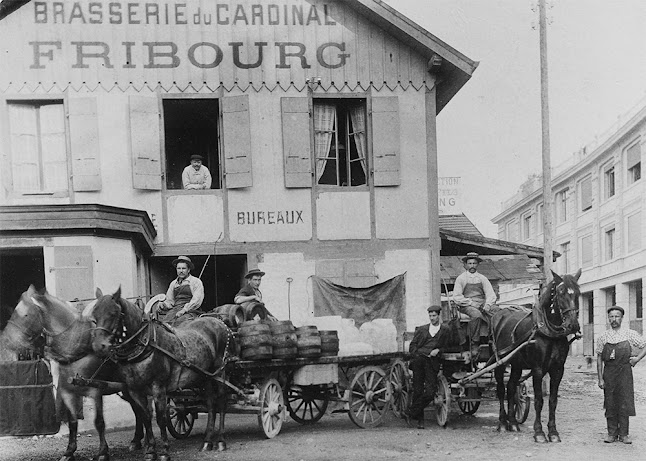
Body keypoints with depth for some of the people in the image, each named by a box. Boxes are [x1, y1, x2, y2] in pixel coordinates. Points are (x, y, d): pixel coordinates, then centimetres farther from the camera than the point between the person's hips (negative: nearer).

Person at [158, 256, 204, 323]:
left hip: (189, 311, -5)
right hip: (175, 309, 5)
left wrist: (184, 310, -18)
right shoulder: (173, 283, 23)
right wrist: (163, 305, -2)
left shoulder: (196, 282, 6)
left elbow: (197, 300, -5)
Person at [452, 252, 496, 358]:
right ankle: (474, 345, -31)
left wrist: (487, 305, -9)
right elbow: (456, 297, 1)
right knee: (477, 315, -36)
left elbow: (491, 295, 11)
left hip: (482, 306, 4)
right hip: (466, 306, -3)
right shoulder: (461, 278, 9)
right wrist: (471, 302, -10)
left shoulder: (482, 278, 19)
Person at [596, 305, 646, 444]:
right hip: (609, 373, 1)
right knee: (610, 405, 3)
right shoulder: (603, 337, 5)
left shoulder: (630, 335, 2)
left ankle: (624, 434, 8)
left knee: (624, 403, 0)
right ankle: (612, 433, 12)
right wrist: (600, 379, 1)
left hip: (625, 372, -1)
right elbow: (599, 358, 6)